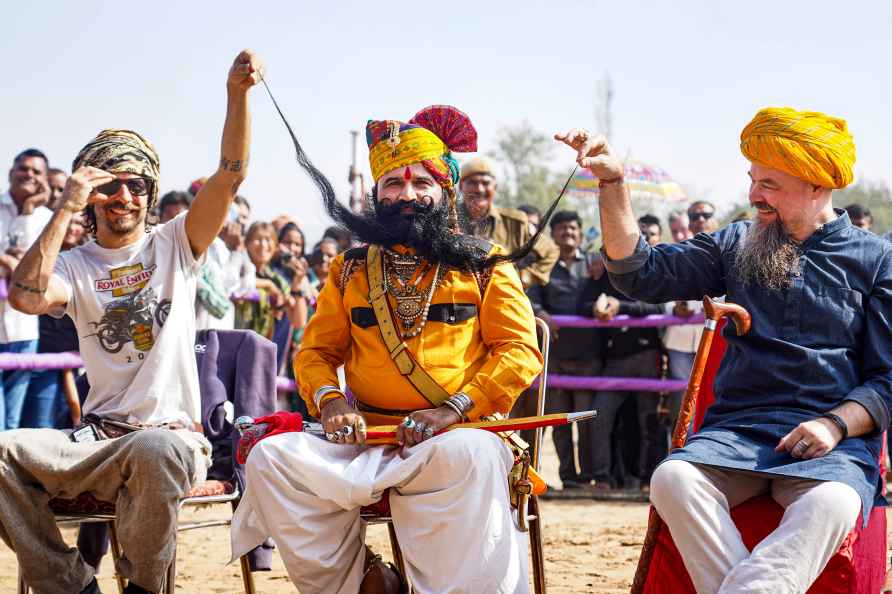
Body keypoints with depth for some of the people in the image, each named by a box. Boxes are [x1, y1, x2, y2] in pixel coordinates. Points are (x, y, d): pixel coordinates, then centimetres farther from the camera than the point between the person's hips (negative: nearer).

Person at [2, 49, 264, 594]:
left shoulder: (174, 245, 10)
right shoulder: (75, 266, 11)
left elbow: (228, 178, -4)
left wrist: (238, 94, -18)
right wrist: (67, 209, -12)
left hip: (172, 433, -2)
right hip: (96, 441, 2)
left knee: (154, 450, -39)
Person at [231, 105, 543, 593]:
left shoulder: (485, 268, 11)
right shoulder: (350, 271, 20)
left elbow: (519, 350, 1)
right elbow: (315, 351, 19)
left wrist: (456, 408, -14)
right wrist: (329, 399, -5)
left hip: (460, 435, -3)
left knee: (470, 458, -40)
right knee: (272, 458, -23)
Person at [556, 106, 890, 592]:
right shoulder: (738, 245, 18)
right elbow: (641, 274, 14)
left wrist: (835, 425, -13)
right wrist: (613, 182, 5)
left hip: (836, 440, -3)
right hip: (737, 429, 3)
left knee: (832, 503, -39)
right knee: (672, 478, -31)